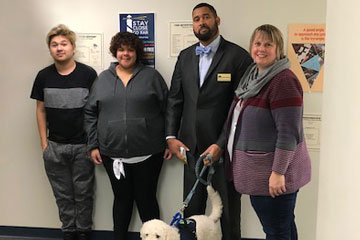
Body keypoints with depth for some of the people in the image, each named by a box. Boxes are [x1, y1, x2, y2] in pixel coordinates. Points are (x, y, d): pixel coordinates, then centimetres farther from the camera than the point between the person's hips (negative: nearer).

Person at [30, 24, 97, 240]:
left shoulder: (88, 74, -7)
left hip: (83, 145, -2)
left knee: (83, 192, 10)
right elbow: (41, 110, 8)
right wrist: (44, 142, 4)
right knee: (63, 194, 13)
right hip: (55, 147, 3)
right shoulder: (44, 76, 2)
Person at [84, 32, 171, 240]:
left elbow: (167, 109, 3)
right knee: (122, 198, 13)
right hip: (113, 154, 2)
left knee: (146, 199, 7)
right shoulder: (103, 79, 8)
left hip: (148, 153, -2)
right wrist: (93, 145, 5)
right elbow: (91, 113, 10)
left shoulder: (152, 76, 2)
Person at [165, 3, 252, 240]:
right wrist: (171, 136, 1)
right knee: (192, 210, 14)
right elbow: (175, 99, 12)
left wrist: (220, 144, -15)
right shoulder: (185, 56, 11)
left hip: (224, 146, -4)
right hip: (192, 146, 5)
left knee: (228, 211, 9)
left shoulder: (238, 56, -6)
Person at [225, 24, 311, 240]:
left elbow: (288, 133, -21)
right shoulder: (253, 76, 11)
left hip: (273, 175, -9)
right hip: (258, 172, 9)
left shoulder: (283, 81, -17)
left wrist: (278, 172, -22)